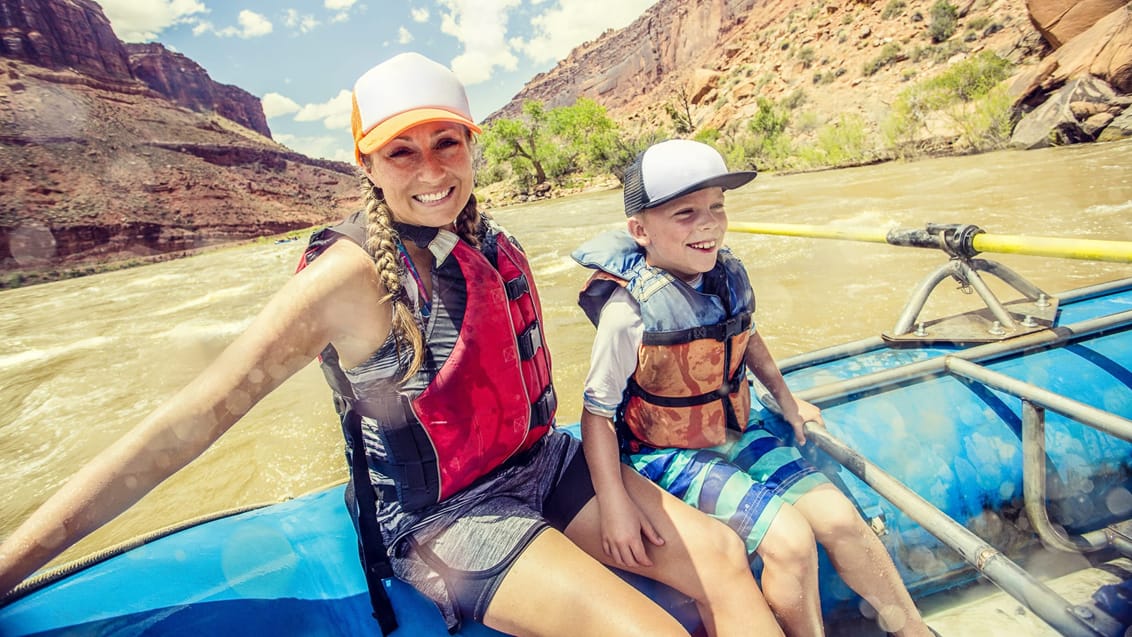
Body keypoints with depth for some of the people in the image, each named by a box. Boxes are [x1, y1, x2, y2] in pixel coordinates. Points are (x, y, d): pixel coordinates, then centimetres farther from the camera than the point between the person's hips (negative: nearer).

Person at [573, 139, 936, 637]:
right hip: (668, 454, -6)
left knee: (839, 517, 0)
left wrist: (785, 398, 21)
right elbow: (597, 411, -20)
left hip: (735, 433, 6)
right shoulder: (629, 311, -25)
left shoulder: (729, 277, -5)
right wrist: (614, 504, -26)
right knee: (790, 540, -18)